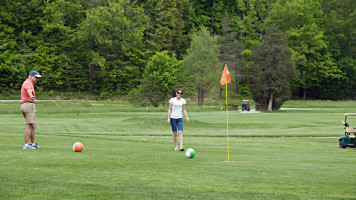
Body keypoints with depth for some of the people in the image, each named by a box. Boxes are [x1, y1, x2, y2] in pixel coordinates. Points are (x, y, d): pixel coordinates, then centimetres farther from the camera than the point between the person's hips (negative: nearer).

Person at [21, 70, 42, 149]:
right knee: (29, 125, -11)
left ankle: (33, 144, 19)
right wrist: (31, 96, -59)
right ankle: (26, 145, -12)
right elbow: (29, 91, -38)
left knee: (33, 125, 14)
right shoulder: (28, 83, -13)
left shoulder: (30, 83, 20)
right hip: (29, 105, -10)